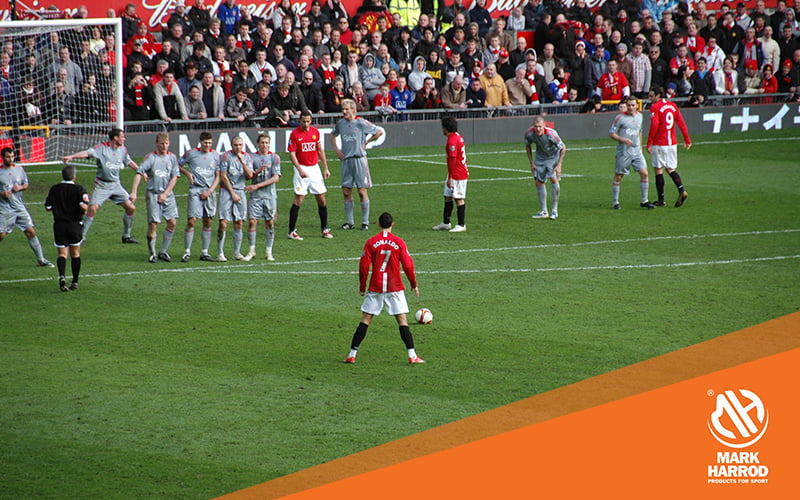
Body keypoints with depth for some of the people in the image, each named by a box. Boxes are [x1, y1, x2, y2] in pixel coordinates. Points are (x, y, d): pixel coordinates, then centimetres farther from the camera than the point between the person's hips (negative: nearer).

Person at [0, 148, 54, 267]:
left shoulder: (19, 170, 6)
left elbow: (26, 184, 17)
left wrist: (20, 187, -5)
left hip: (19, 207, 3)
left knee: (31, 232, 0)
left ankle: (41, 259, 8)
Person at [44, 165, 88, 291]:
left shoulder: (54, 189, 1)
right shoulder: (79, 189, -7)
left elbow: (48, 207, 3)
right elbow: (84, 206, -19)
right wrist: (85, 210, 3)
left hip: (59, 225, 1)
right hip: (75, 225, -1)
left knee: (62, 253, 3)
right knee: (75, 254, 13)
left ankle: (62, 275, -23)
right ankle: (75, 282, 16)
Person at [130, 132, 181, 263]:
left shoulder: (172, 158, 6)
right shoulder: (150, 157, -5)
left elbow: (174, 178, 5)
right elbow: (139, 174, -12)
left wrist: (165, 194, -5)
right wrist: (134, 192, -22)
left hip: (168, 194, 3)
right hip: (153, 193, -3)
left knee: (172, 222, -5)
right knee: (153, 224, -6)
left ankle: (163, 252, 9)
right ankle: (152, 254, 8)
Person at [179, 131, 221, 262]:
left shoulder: (216, 156, 7)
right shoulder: (191, 153, 1)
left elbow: (218, 176, 9)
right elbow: (178, 165, 13)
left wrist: (210, 191, -3)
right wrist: (187, 173, -5)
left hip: (210, 192, 3)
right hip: (195, 190, -3)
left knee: (207, 222, 5)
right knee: (191, 220, -10)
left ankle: (205, 252, 11)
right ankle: (187, 252, -3)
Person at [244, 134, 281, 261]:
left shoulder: (274, 157, 2)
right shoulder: (252, 157, 6)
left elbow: (276, 178, -6)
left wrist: (257, 185, -13)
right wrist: (258, 171, -17)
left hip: (270, 195, -1)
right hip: (255, 195, 1)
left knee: (270, 223, 2)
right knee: (252, 222, -5)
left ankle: (269, 252, 10)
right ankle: (252, 251, 6)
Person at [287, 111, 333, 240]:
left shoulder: (315, 132, 6)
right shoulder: (295, 134, -8)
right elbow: (292, 153, -9)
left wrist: (326, 168, 12)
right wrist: (300, 170, -19)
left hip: (315, 168, 5)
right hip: (302, 168, -5)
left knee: (321, 199, 5)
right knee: (299, 200, -9)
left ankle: (325, 229, 15)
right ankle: (292, 231, -4)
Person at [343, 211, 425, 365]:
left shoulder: (371, 242, -1)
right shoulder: (399, 242, -2)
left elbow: (364, 266, -1)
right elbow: (408, 266, -2)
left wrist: (362, 286, 9)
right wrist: (414, 284, 11)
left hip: (375, 289, 1)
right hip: (395, 288, -1)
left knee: (365, 320, 6)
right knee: (403, 321, 2)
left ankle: (352, 355, 4)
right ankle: (412, 356, -4)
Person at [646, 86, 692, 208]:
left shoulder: (655, 107, -10)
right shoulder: (673, 105, 9)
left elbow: (654, 126, -18)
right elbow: (681, 123, 7)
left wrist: (649, 143, -14)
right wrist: (687, 139, 12)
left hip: (659, 144, -6)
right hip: (672, 143, 6)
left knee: (658, 170, 2)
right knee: (671, 169, 13)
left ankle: (661, 200, 3)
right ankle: (682, 191, -9)